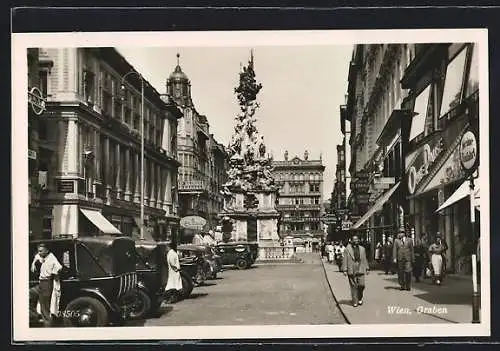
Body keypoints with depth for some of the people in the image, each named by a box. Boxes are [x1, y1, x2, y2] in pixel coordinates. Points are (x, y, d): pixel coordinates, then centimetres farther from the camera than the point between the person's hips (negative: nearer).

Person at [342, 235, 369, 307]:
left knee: (361, 285, -5)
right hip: (351, 271, -3)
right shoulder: (347, 249, 3)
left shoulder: (362, 249, 15)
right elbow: (345, 260, 0)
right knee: (353, 286, -2)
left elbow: (365, 259, 18)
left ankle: (360, 298, 19)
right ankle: (355, 301, 6)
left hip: (360, 270, 3)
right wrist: (345, 270, -5)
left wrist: (367, 269, 14)